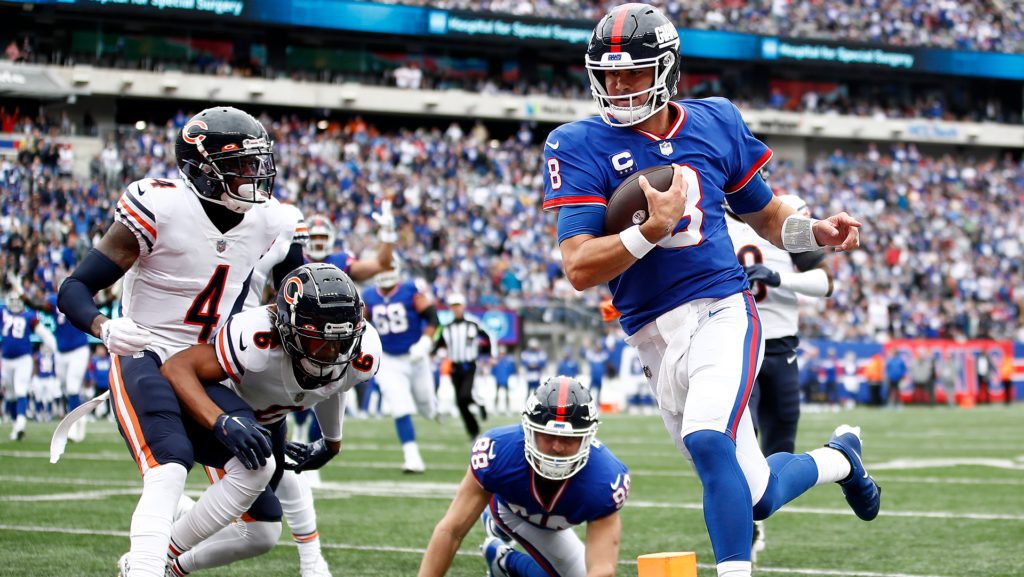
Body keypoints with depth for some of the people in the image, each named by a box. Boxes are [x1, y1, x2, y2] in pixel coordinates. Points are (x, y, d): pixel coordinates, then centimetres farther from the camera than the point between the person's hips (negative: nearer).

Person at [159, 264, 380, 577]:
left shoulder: (363, 354, -23)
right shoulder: (257, 340, -43)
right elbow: (176, 368, -43)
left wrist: (331, 443, 19)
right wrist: (222, 424, -57)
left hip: (268, 419, 6)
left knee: (261, 534, 13)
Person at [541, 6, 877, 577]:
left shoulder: (715, 123, 6)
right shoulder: (581, 146, -3)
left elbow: (765, 213, 21)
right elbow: (580, 269, -11)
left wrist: (814, 232, 0)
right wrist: (654, 229, -24)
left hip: (723, 312, -1)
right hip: (656, 334, 1)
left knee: (707, 439, -31)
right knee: (754, 497, 8)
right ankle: (839, 458, 38)